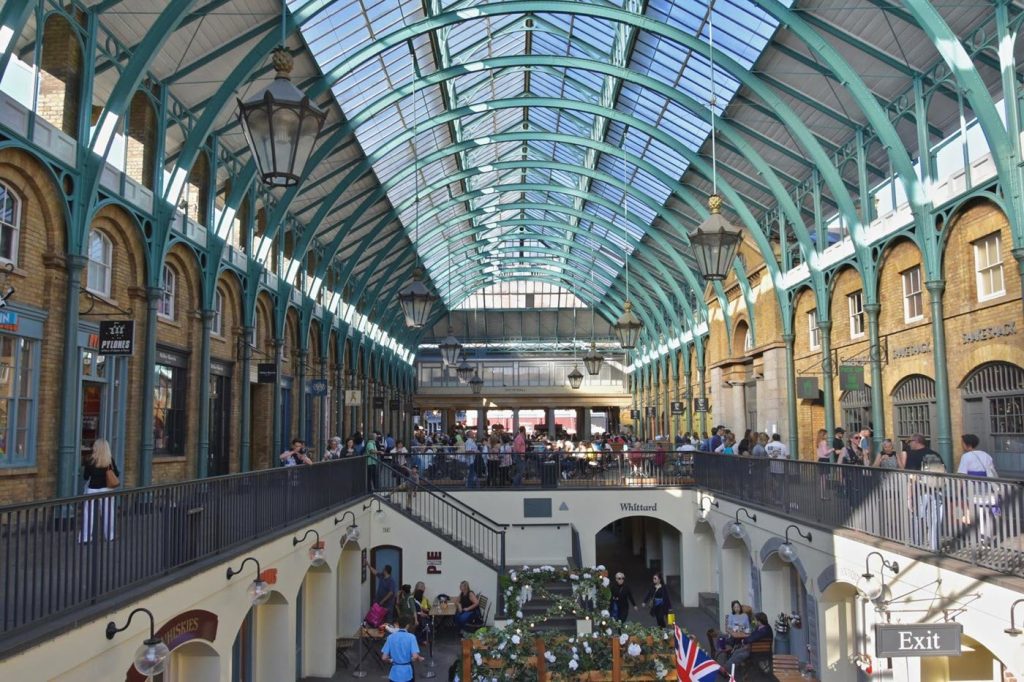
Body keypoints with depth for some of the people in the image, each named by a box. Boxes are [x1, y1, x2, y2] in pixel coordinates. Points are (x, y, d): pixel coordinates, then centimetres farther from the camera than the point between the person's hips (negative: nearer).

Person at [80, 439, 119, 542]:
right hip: (106, 489, 2)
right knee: (107, 513, 11)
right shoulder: (110, 459, -6)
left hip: (93, 489, -2)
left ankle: (85, 537, 5)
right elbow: (116, 474, 2)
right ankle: (110, 535, 18)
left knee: (88, 513, 5)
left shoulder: (91, 460, -10)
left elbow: (85, 476, -3)